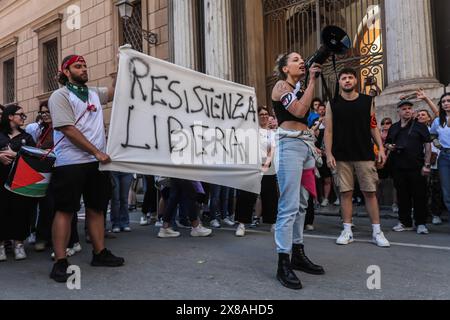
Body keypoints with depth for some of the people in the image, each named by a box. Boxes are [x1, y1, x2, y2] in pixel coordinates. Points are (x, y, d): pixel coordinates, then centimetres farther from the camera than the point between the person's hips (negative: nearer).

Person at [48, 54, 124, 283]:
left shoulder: (94, 93, 16)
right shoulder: (60, 96, -3)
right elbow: (69, 130, -12)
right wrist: (97, 152, -15)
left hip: (97, 162, 6)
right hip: (70, 163, -6)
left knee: (96, 208, 11)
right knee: (65, 210, -3)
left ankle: (100, 253, 20)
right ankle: (60, 262, 2)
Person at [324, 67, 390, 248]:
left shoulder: (368, 101, 7)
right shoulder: (333, 104, 4)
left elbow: (374, 126, 8)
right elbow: (328, 130, 1)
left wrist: (381, 147, -2)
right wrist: (329, 154, -8)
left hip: (365, 155, 0)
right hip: (342, 156, 0)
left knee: (370, 192, 1)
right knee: (346, 192, 3)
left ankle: (377, 232, 9)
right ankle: (347, 231, 13)